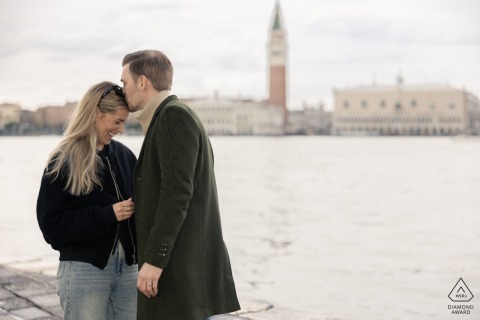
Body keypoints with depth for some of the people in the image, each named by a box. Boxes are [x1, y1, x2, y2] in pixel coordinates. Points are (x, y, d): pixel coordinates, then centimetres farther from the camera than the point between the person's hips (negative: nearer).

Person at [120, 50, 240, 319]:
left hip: (183, 265, -10)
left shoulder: (174, 115, -11)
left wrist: (153, 260, -22)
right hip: (180, 264, 10)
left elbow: (177, 193, -21)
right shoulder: (172, 119, 21)